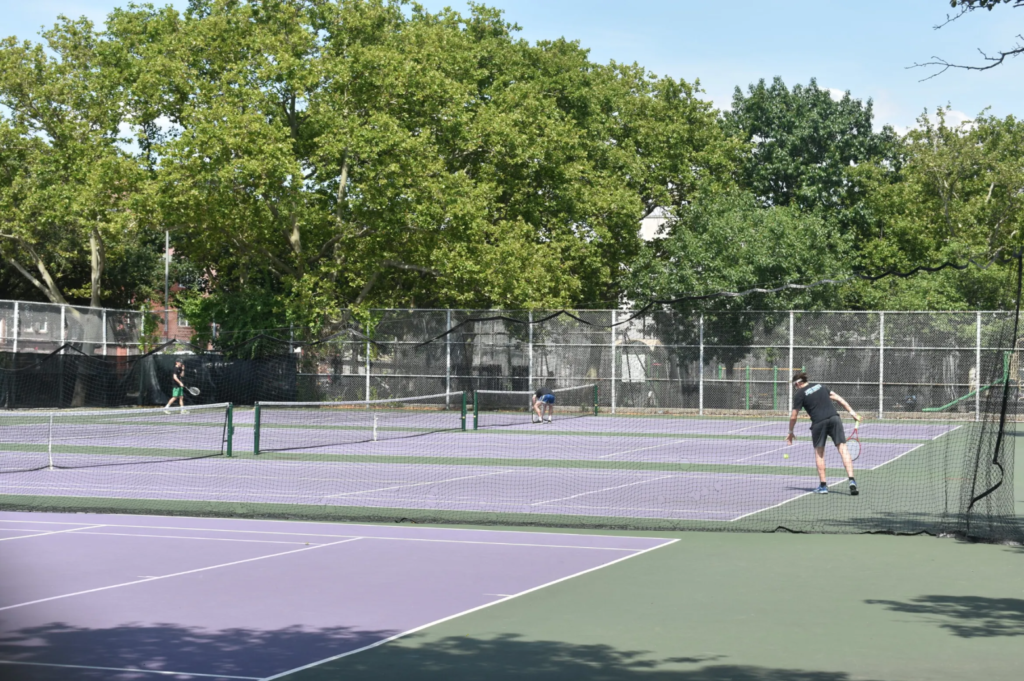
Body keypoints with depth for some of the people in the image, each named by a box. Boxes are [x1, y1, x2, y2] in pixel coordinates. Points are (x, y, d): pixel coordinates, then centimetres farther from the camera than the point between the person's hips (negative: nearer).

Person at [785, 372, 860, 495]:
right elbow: (837, 398, 18)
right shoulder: (820, 386, 20)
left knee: (819, 453, 13)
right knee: (843, 449, 0)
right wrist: (852, 412, 19)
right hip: (834, 418, 3)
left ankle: (823, 485, 11)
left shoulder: (799, 394, 6)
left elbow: (793, 417, 7)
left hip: (818, 423, -3)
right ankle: (851, 481, -13)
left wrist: (790, 432, 20)